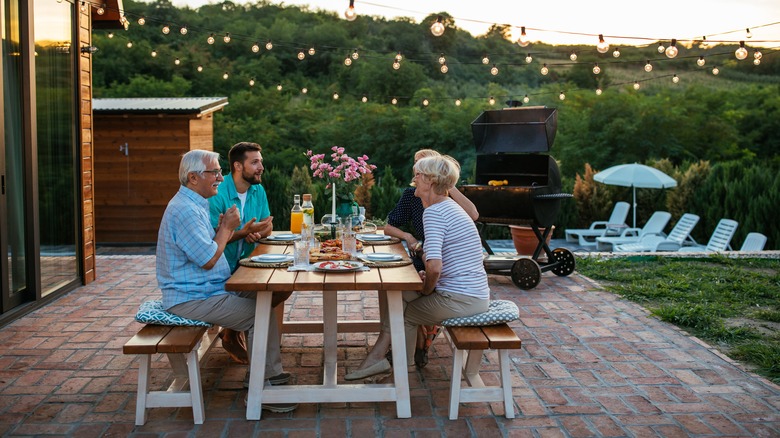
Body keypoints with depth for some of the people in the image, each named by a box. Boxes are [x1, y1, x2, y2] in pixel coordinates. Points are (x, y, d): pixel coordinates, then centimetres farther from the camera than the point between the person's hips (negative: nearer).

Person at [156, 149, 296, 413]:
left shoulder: (194, 204, 15)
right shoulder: (185, 210, -21)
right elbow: (208, 260, -22)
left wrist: (224, 229, 2)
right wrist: (226, 228, -9)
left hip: (206, 290, 11)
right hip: (191, 299, -11)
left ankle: (272, 374, 12)